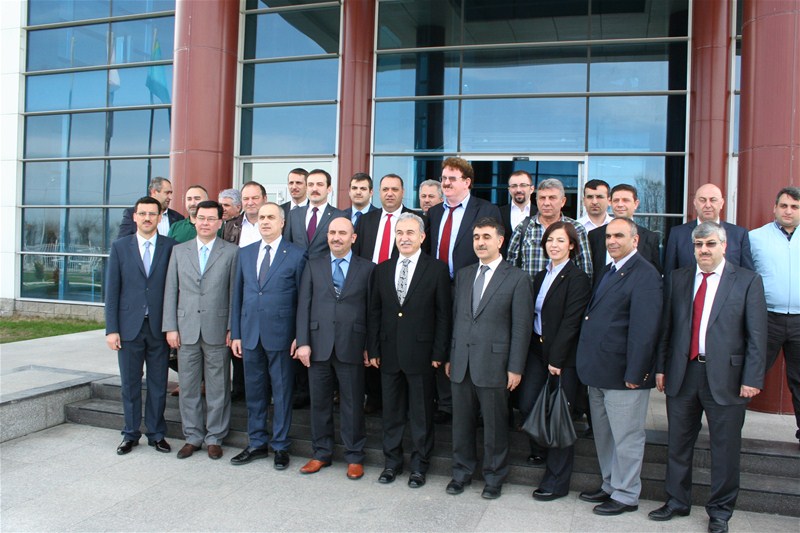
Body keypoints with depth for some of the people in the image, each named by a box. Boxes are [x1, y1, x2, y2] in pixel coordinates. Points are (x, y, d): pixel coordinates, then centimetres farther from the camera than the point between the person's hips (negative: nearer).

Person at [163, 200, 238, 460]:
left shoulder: (231, 252, 1)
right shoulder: (179, 251, 9)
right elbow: (171, 291, 8)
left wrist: (232, 329, -6)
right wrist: (170, 327, 1)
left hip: (217, 330, -2)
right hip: (186, 329, 3)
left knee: (217, 388, 5)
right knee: (188, 387, 10)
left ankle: (214, 438, 18)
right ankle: (192, 437, 23)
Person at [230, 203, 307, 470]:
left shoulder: (296, 254, -3)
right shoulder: (245, 253, 10)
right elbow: (238, 295, 11)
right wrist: (235, 333, 7)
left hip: (280, 335, -4)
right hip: (250, 334, 4)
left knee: (282, 392, 6)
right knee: (254, 391, 13)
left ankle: (280, 446, 19)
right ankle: (257, 443, 26)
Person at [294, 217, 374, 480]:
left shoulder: (367, 268, 3)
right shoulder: (313, 266, 8)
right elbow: (304, 306, 4)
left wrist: (370, 347, -3)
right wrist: (303, 342, -4)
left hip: (351, 346, -2)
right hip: (319, 346, 2)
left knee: (352, 404, 6)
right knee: (319, 402, 11)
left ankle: (354, 457, 20)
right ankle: (321, 453, 27)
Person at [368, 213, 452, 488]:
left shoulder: (437, 269, -3)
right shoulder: (382, 270, 8)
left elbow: (444, 314, -5)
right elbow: (375, 312, 9)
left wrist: (439, 353, -9)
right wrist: (373, 349, 4)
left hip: (421, 353, -3)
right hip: (389, 353, 4)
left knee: (421, 414, 7)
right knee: (391, 412, 13)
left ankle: (419, 466, 22)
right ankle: (392, 462, 28)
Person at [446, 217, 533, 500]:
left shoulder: (517, 278, -4)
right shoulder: (463, 275, 12)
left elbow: (521, 327, -6)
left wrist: (515, 368, -10)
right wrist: (450, 357, 11)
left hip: (493, 363, -4)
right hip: (461, 363, 5)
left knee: (495, 425, 7)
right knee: (461, 422, 13)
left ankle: (494, 478, 24)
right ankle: (462, 472, 29)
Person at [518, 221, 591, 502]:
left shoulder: (577, 278, -10)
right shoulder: (541, 276, 13)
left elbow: (571, 322, -15)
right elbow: (533, 315, 13)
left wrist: (556, 358, -16)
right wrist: (535, 349, 5)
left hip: (562, 356, -6)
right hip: (537, 350, 6)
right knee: (527, 405, 0)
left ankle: (557, 481, 15)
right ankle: (544, 447, 31)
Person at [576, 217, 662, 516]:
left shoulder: (644, 274, -15)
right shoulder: (607, 271, 15)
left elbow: (645, 329, -20)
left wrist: (634, 373, -21)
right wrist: (589, 364, 14)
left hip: (623, 374, -9)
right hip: (598, 373, 9)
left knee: (626, 438, 6)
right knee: (604, 435, 20)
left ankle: (626, 495, 20)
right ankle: (610, 486, 35)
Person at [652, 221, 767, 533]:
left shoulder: (748, 281, -2)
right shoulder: (678, 279, 8)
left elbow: (757, 335, -4)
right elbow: (667, 327, 9)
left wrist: (751, 379, -9)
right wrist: (661, 367, 6)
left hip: (725, 376, -3)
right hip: (682, 374, 3)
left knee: (725, 447, 8)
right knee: (678, 443, 13)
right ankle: (677, 502, 30)